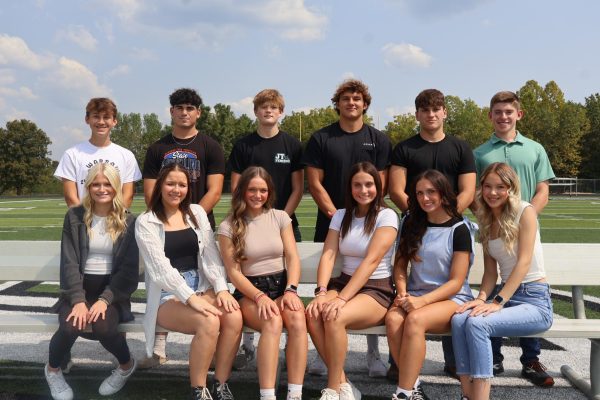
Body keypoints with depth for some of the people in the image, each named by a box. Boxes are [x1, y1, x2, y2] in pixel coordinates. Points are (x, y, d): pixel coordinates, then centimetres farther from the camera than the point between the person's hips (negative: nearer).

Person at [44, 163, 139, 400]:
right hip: (79, 288, 1)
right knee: (71, 326, -28)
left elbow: (128, 268, -5)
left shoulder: (127, 221, 0)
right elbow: (69, 262, -4)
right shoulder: (75, 217, 2)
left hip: (112, 289, -1)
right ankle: (52, 370, 7)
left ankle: (127, 365, 4)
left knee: (103, 327, -30)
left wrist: (105, 300, -18)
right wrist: (78, 300, -17)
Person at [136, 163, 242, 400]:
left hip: (201, 286, 4)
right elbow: (160, 267, -14)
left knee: (234, 317, -26)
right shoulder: (146, 222, -2)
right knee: (209, 322, -32)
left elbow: (211, 255, 4)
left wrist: (221, 288, -12)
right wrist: (190, 298, -25)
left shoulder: (197, 213, 12)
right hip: (167, 295, -4)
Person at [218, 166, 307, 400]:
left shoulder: (280, 217, 9)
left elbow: (293, 258, 3)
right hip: (250, 291, -2)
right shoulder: (228, 227, 2)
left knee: (297, 319, -31)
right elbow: (234, 272, -3)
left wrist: (291, 290, -13)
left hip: (281, 285, 2)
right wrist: (259, 296, -17)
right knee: (273, 321, -35)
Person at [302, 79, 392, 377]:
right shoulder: (320, 139, 5)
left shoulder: (378, 140, 7)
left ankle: (374, 354, 13)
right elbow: (314, 183, 0)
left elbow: (380, 185, 2)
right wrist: (337, 215, -8)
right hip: (330, 222, 0)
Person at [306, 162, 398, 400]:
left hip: (376, 290, -5)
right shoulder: (341, 216, 10)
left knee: (335, 317, -33)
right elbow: (328, 255, -2)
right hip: (344, 282, 5)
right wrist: (321, 292, -20)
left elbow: (371, 261, -18)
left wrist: (342, 298, -26)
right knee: (313, 314, -27)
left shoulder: (387, 216, -6)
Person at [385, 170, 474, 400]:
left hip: (452, 299, -4)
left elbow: (456, 282, -8)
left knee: (415, 320, -35)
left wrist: (422, 300, -19)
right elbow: (400, 265, 13)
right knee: (392, 319, -30)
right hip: (415, 296, 4)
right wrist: (403, 294, -7)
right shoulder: (412, 223, 11)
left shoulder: (459, 230, -4)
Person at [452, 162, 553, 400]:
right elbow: (490, 271, 9)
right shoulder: (486, 221, 13)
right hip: (506, 296, 5)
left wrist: (498, 302, -21)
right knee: (458, 320, -24)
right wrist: (482, 297, -11)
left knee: (477, 323, -30)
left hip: (535, 300, -5)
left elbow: (524, 262, -13)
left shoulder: (525, 212, -6)